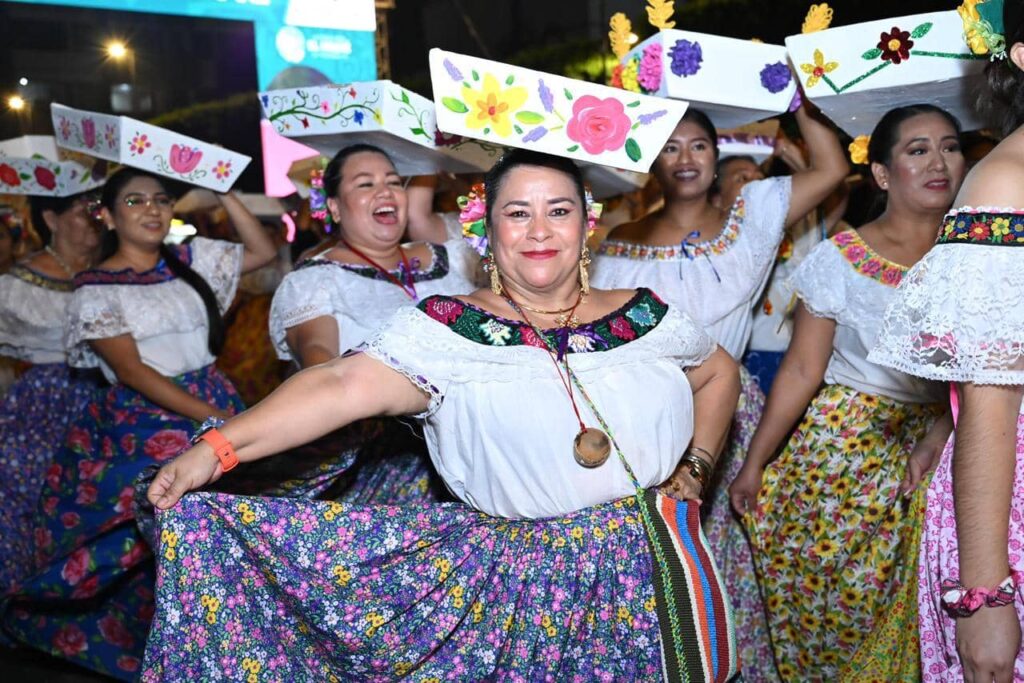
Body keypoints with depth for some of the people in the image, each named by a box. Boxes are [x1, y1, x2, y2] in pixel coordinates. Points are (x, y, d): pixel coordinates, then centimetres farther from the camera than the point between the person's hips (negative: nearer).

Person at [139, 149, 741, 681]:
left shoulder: (645, 316, 4)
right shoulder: (448, 330, -7)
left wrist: (694, 468, 10)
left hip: (655, 574, 3)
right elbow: (344, 385, -20)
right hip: (523, 584, -3)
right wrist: (215, 450, -30)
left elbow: (719, 373, 21)